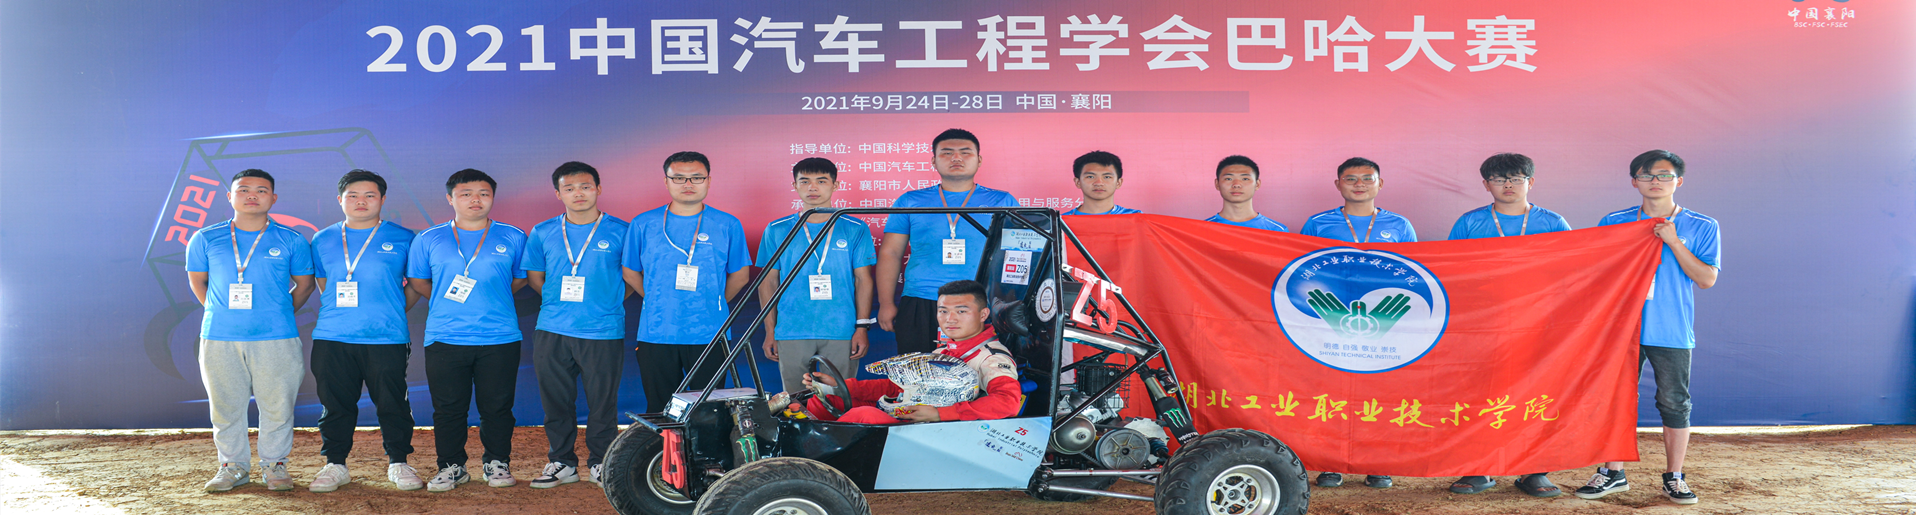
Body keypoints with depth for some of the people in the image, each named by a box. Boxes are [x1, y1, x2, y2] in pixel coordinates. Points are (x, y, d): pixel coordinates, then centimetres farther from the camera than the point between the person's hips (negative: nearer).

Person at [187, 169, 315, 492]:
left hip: (276, 338, -1)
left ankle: (274, 464, 14)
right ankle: (233, 465, 18)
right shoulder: (206, 240, 6)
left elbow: (305, 283, 13)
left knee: (277, 404, 0)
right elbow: (197, 281, 17)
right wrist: (221, 312, 13)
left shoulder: (291, 241, 3)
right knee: (225, 405, 5)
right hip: (219, 338, 1)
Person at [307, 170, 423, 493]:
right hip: (331, 338, 2)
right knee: (335, 404, 6)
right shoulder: (323, 241, 12)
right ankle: (335, 465, 16)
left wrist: (395, 312, 7)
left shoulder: (403, 239, 4)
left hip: (387, 338, -2)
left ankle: (398, 463, 12)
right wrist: (337, 313, 15)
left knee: (392, 403, 0)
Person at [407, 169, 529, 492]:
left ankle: (497, 463, 18)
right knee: (448, 407, 3)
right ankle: (451, 466, 16)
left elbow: (520, 279, 15)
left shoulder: (513, 238, 6)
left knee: (497, 406, 3)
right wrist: (450, 300, 12)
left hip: (499, 338, -1)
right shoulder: (429, 240, 9)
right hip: (444, 339, 1)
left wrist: (490, 299, 10)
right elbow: (418, 282, 16)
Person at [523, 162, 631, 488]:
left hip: (603, 332, -2)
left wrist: (606, 302, 4)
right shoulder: (542, 233, 8)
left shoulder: (620, 231, 1)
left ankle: (600, 464, 15)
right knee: (555, 401, 7)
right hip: (551, 330, 3)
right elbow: (533, 276, 17)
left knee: (603, 401, 1)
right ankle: (561, 462, 20)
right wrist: (562, 301, 10)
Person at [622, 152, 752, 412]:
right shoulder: (643, 224, 4)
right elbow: (630, 272, 15)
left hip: (709, 334, -1)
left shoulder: (728, 225, 3)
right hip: (656, 333, 1)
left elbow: (740, 274, 12)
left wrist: (711, 304, 10)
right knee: (660, 412, 7)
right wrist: (659, 302, 12)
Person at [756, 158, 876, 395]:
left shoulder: (855, 229, 5)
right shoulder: (776, 231, 8)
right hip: (791, 333, 1)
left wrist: (862, 327, -2)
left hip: (842, 332, -1)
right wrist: (770, 331, 4)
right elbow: (768, 282, 10)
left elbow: (863, 281, 6)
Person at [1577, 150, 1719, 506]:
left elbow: (1707, 279, -5)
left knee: (1674, 403, 3)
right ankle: (1613, 473, 15)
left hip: (1672, 332, -1)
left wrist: (1674, 242, -13)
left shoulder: (1701, 228, 3)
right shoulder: (1613, 224, 7)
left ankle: (1674, 477, 15)